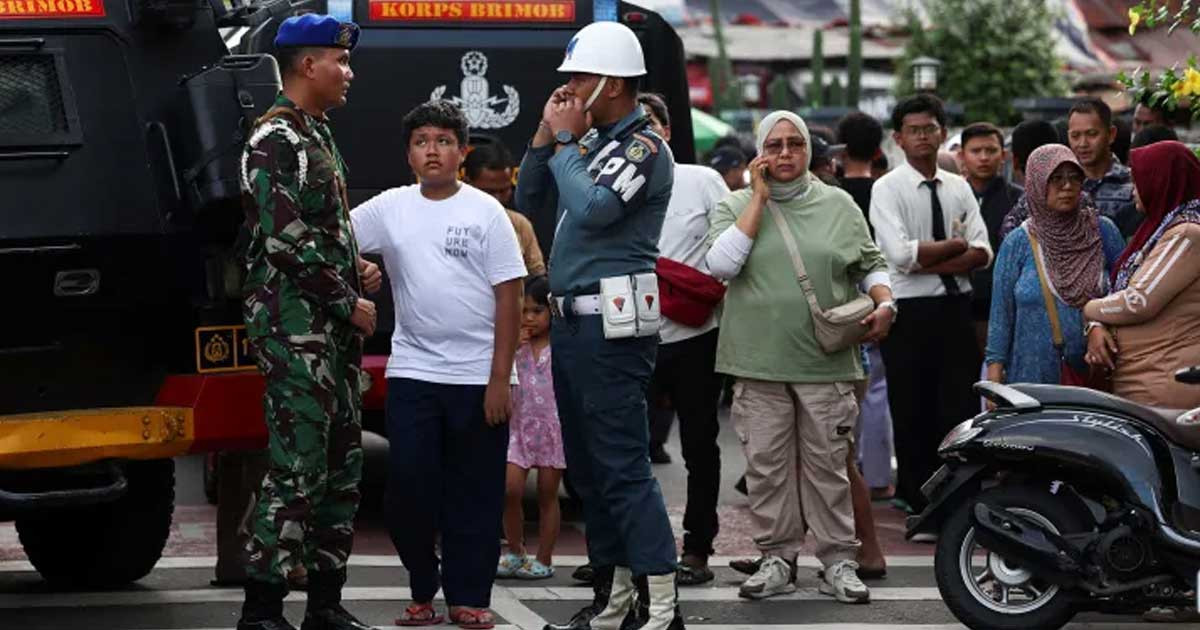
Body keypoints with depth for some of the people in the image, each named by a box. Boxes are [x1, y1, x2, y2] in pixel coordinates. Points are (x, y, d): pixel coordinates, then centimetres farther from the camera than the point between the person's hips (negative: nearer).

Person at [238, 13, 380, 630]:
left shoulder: (318, 136, 19)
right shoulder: (275, 141, -11)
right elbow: (285, 241, -19)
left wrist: (356, 267, 9)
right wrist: (348, 302, -13)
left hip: (334, 327, 10)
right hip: (293, 325, -10)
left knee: (341, 465, 10)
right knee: (297, 468, -12)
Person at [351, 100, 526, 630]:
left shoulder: (485, 211, -1)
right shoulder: (390, 208, 5)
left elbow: (509, 299, -4)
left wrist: (499, 379, -9)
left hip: (477, 377, -2)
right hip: (412, 372, 2)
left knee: (475, 493, 2)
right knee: (408, 485, -1)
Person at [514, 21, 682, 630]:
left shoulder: (644, 147, -9)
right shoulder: (590, 139, 15)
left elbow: (591, 208, -23)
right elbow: (527, 197, 19)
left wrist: (564, 139, -11)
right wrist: (545, 134, 6)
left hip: (612, 324, -9)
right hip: (571, 320, 9)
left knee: (623, 469, -12)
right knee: (587, 467, 13)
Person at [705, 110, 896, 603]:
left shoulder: (839, 205, 10)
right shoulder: (737, 206, 6)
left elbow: (870, 264, 16)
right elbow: (721, 263, -11)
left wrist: (884, 304, -5)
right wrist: (759, 197, -7)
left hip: (826, 361, 0)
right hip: (759, 362, 0)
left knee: (827, 462, 1)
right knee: (766, 464, 3)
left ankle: (838, 561, 8)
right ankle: (777, 558, 13)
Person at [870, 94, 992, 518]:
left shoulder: (959, 188, 11)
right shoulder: (888, 189, -2)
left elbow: (983, 253, 1)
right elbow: (901, 253, -16)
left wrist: (931, 261, -12)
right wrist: (956, 247, -6)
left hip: (956, 308, 4)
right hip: (910, 311, -4)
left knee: (962, 410, 0)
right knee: (914, 417, 2)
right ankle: (920, 508, 8)